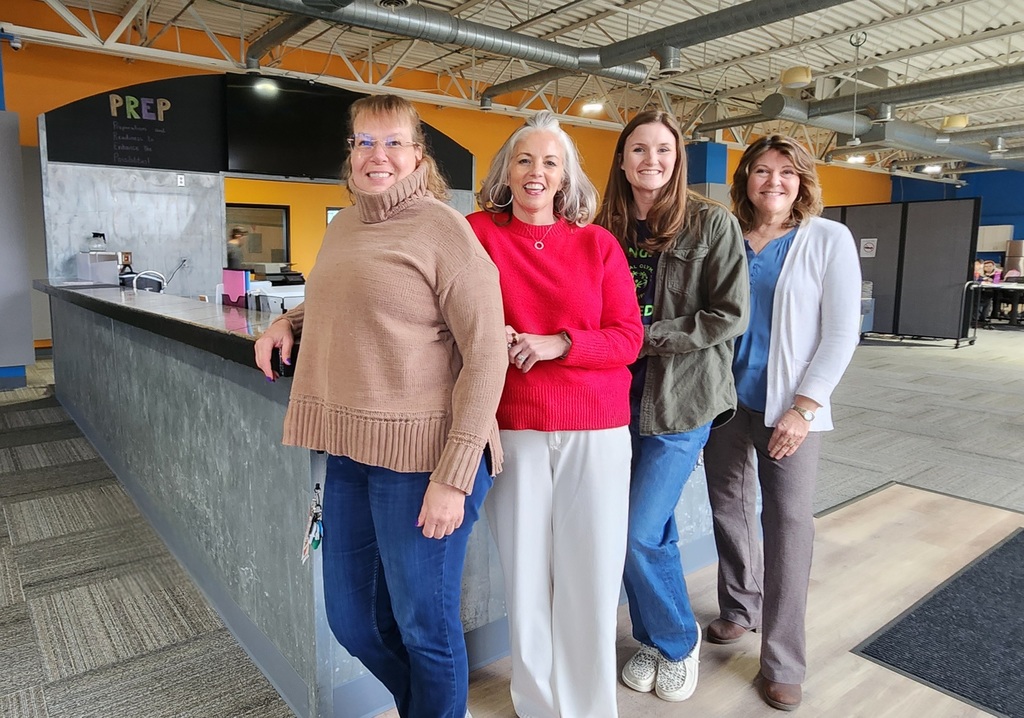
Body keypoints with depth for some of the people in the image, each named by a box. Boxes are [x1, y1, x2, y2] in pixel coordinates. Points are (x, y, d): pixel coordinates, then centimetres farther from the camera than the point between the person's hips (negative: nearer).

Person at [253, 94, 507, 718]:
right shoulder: (343, 226, 12)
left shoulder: (443, 228, -11)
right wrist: (291, 321, 10)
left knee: (424, 628, 9)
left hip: (421, 455, -8)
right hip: (351, 450, 8)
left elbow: (487, 353, -16)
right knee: (351, 620, 20)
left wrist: (454, 477, -20)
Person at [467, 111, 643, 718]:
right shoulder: (479, 233, 3)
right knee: (525, 572, 6)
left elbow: (628, 338, 0)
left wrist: (556, 343, -14)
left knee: (591, 574, 5)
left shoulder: (598, 243, 4)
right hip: (514, 427, 0)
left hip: (597, 428, 1)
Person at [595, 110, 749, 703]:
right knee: (653, 529, 14)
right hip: (623, 396, 4)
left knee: (640, 533, -5)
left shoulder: (713, 224, -5)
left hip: (683, 398, -4)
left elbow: (729, 317, -11)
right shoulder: (607, 229, 7)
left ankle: (679, 641, 23)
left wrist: (648, 337, -15)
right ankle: (653, 641, 35)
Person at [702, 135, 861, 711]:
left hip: (789, 405, -3)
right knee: (729, 509, 14)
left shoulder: (828, 239, -4)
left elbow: (842, 333, -7)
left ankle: (783, 664, 13)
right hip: (724, 399, 4)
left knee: (788, 523, 0)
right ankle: (739, 608, 37)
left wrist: (803, 408, -14)